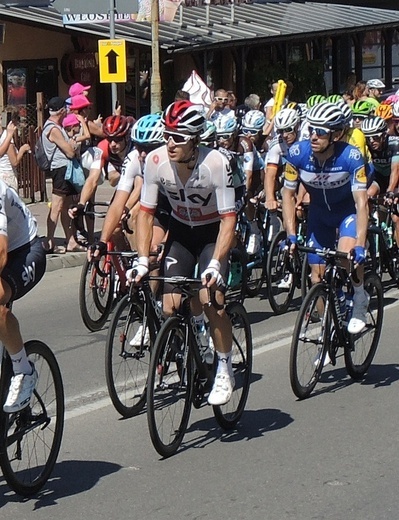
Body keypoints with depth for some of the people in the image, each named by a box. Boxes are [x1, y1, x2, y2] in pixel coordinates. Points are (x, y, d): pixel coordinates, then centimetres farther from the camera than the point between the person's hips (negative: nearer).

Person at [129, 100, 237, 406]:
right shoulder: (156, 161, -21)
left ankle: (225, 370, -3)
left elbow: (228, 218, -27)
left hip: (213, 231, -3)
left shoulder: (216, 164, -30)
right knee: (171, 306, -10)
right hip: (181, 231, 3)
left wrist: (215, 264, -38)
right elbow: (146, 212, -12)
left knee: (212, 299, -22)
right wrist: (142, 260, -21)